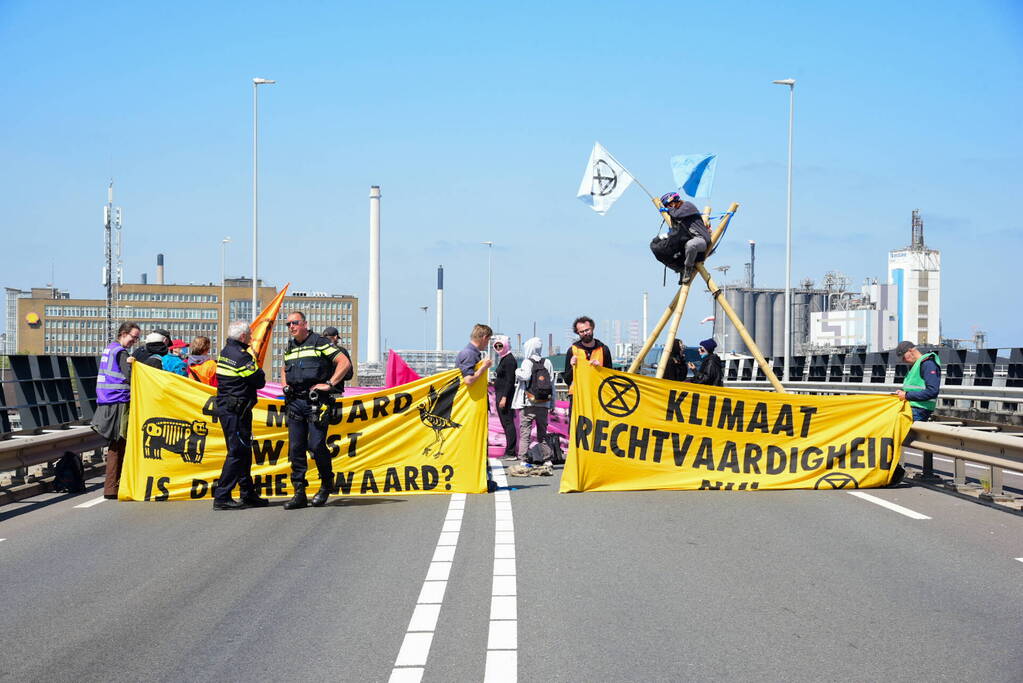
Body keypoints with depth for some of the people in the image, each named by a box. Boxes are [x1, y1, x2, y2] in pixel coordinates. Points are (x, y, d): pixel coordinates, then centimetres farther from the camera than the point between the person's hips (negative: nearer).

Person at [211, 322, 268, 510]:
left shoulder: (225, 352, 13)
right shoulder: (241, 357, -16)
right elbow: (260, 381, -12)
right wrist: (256, 367, 6)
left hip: (225, 407, 10)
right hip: (236, 410, -10)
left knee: (244, 452, 15)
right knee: (237, 453, -6)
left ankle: (248, 494, 22)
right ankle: (221, 497, -7)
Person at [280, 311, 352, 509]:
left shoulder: (319, 343, -2)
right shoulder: (289, 348, 18)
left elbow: (345, 363, -7)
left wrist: (330, 384, -12)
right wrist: (284, 385, 17)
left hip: (316, 401, -6)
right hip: (294, 402, 6)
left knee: (316, 445, -11)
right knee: (295, 448, 2)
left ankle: (327, 484, 12)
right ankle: (299, 493, 6)